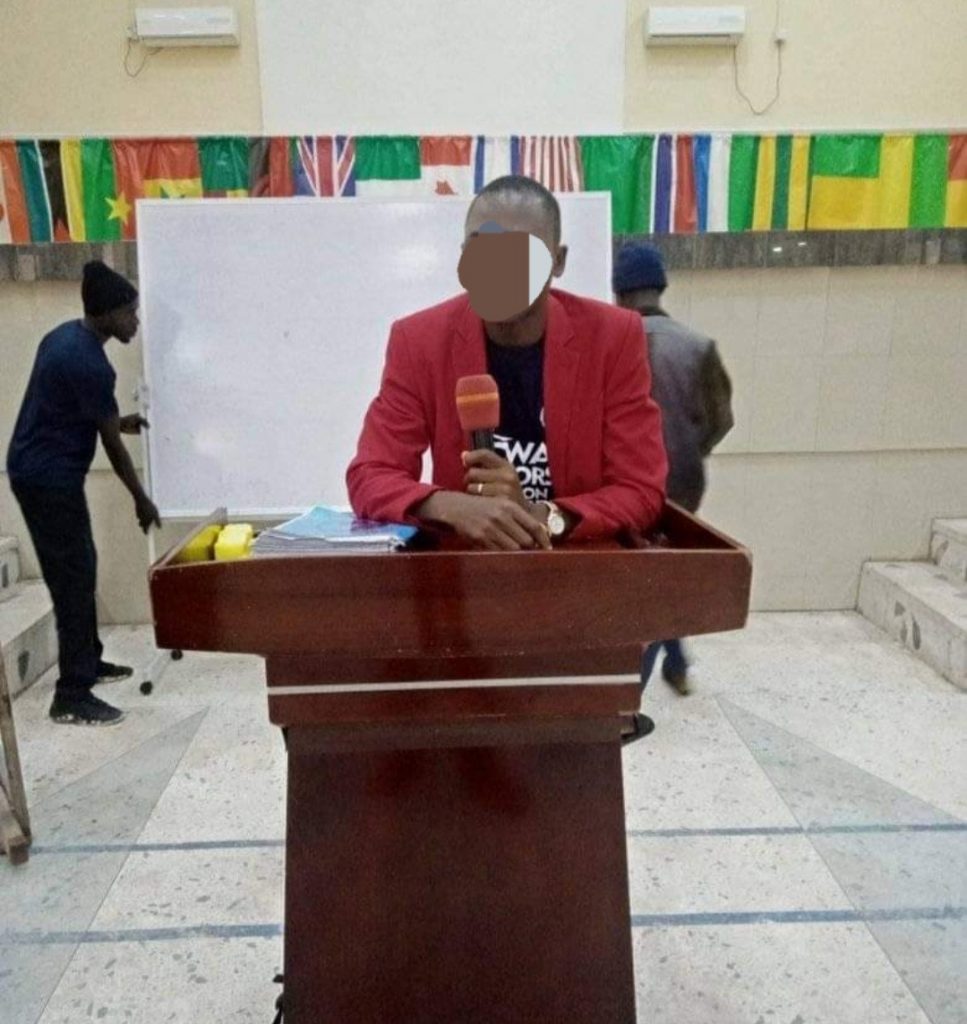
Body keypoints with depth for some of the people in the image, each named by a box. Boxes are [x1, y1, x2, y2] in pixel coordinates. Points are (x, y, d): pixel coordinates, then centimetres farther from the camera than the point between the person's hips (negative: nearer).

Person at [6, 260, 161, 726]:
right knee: (74, 580, -7)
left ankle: (89, 660, 32)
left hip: (37, 470, 10)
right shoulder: (91, 364, -22)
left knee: (79, 570, 18)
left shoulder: (66, 335, 8)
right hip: (49, 479, -10)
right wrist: (141, 499, -5)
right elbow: (111, 444, -15)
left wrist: (116, 421, 13)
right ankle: (71, 697, -2)